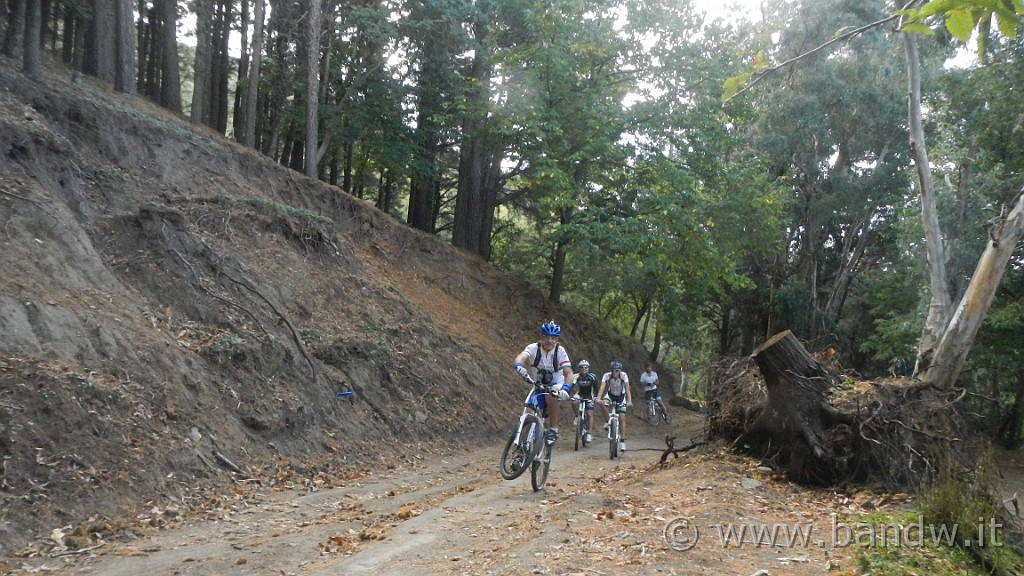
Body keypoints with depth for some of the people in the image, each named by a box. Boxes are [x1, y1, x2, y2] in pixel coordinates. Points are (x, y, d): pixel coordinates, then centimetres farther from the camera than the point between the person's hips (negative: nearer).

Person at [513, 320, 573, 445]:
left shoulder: (560, 351, -21)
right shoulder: (533, 348, -19)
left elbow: (568, 373, -30)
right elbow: (521, 357, -40)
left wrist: (565, 389, -50)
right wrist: (519, 366, -64)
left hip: (556, 384, -2)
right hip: (539, 383, 2)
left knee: (552, 396, -35)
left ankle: (553, 430, -23)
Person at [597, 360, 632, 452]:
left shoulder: (623, 375, -26)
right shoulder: (606, 375, -26)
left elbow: (627, 389, -33)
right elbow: (602, 388, -36)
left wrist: (629, 401, -47)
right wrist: (598, 399, -52)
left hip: (621, 397, -2)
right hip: (611, 395, 2)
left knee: (622, 418, -13)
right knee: (604, 402, -29)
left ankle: (622, 441, -7)